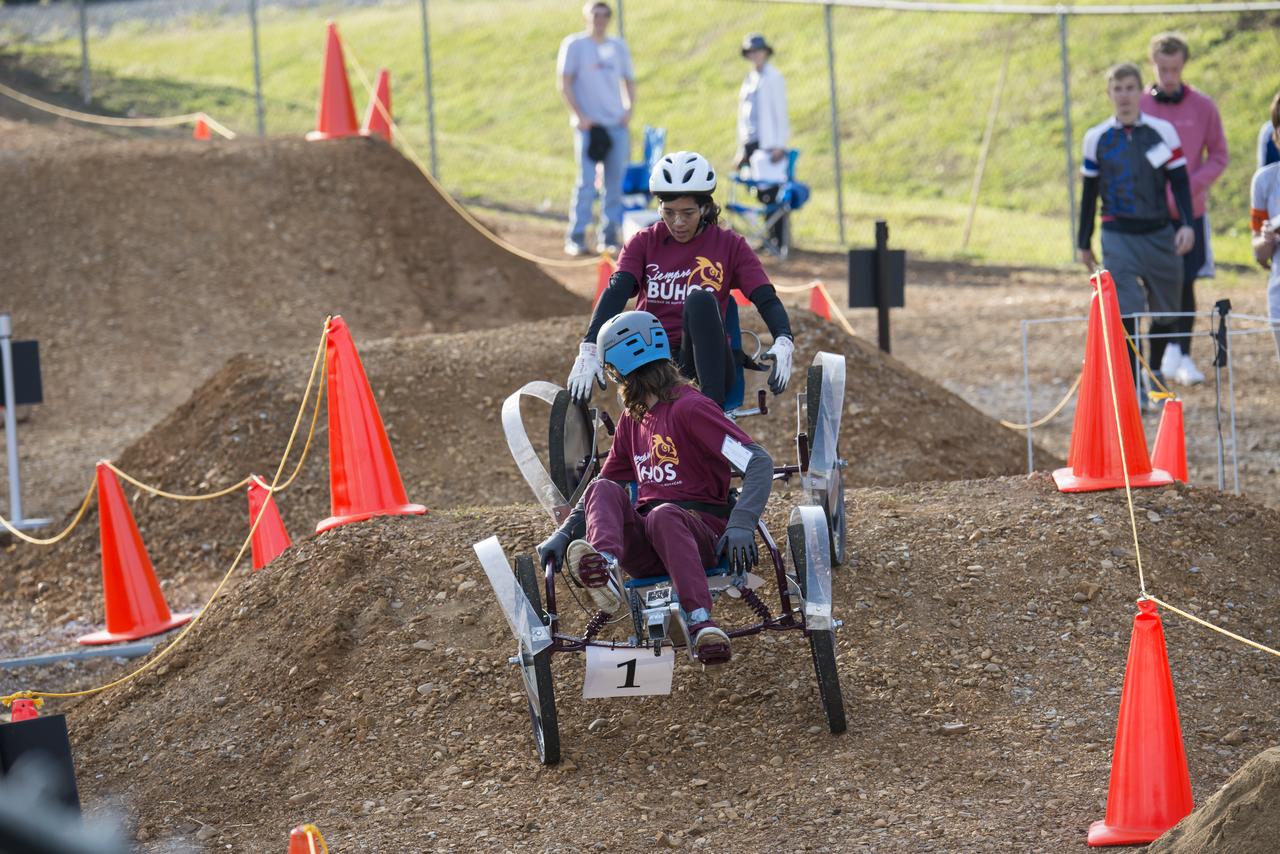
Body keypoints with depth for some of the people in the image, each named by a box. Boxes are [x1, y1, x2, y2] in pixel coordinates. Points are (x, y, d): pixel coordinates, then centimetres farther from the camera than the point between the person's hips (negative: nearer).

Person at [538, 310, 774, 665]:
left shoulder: (690, 407, -5)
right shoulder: (632, 419, 20)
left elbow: (758, 462, -14)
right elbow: (607, 481, 27)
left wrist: (741, 525, -28)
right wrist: (564, 534, 11)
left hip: (700, 535, -6)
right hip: (643, 547, 6)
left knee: (664, 514, -39)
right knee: (602, 489, -19)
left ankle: (701, 621, -54)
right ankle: (603, 566, -50)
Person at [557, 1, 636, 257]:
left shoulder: (618, 46, 14)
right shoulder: (575, 44, 1)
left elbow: (629, 81, 20)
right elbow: (564, 83, -4)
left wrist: (629, 111, 3)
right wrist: (580, 116, -12)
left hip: (617, 124, 4)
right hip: (588, 125, -4)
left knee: (616, 182, 2)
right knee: (586, 181, -10)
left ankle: (608, 236, 8)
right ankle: (576, 238, -7)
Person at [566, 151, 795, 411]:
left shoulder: (728, 245, 6)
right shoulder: (644, 243, 8)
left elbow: (766, 299, -4)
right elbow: (615, 293, -8)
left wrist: (783, 342, -27)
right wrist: (589, 349, -26)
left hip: (706, 366, -1)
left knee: (700, 300, -30)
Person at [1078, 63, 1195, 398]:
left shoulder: (1163, 131, 0)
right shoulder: (1097, 138, 2)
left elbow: (1180, 181, 3)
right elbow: (1089, 192, 10)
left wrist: (1187, 224, -12)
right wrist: (1084, 243, 13)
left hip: (1159, 234, 1)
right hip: (1117, 237, -1)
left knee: (1166, 313, 10)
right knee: (1126, 313, -13)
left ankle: (1155, 371, 33)